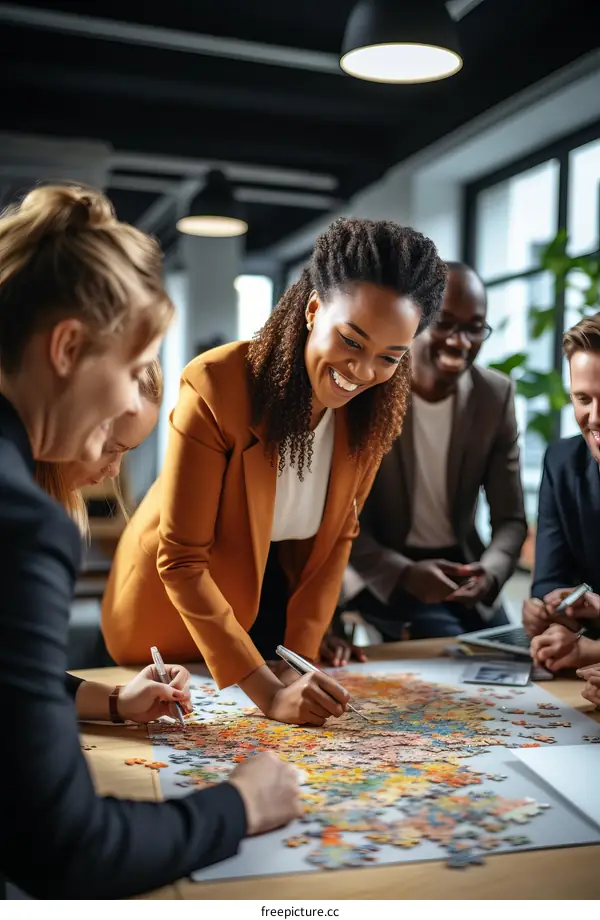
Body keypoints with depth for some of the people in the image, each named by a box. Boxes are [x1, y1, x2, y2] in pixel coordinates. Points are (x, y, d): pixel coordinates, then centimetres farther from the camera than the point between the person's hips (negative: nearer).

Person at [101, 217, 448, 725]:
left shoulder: (379, 406, -15)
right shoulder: (216, 386, -31)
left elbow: (338, 533, -4)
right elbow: (182, 561, -30)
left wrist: (299, 655, -10)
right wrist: (268, 690, -37)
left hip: (279, 601, 4)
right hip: (175, 610, -4)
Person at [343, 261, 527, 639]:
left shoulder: (497, 395, -6)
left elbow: (510, 518, -4)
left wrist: (490, 572, -26)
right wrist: (405, 573, -30)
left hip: (460, 569, 4)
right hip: (381, 574, -4)